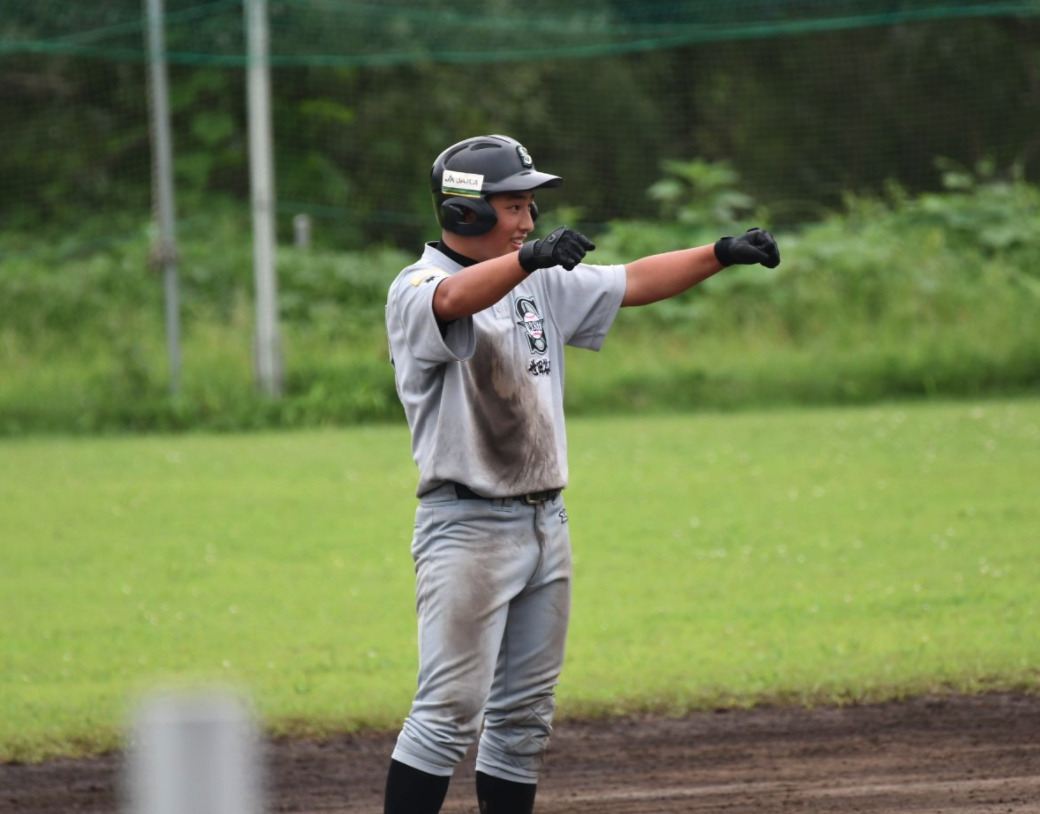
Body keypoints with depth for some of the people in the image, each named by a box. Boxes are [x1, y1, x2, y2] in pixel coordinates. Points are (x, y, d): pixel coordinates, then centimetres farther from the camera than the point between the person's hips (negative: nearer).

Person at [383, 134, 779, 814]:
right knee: (450, 713, -12)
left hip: (546, 525, 8)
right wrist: (529, 258, -50)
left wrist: (723, 253, 2)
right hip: (468, 526, -8)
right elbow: (454, 300, -33)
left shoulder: (541, 285, 14)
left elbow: (633, 284, 15)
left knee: (525, 718, 10)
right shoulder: (417, 290, -10)